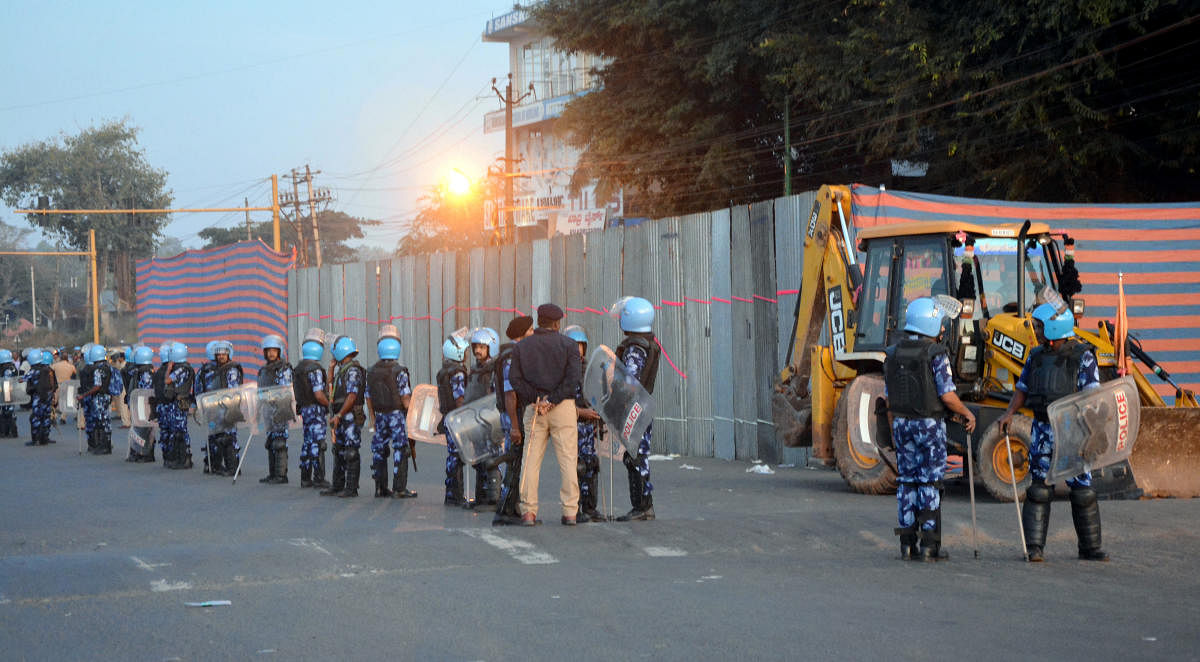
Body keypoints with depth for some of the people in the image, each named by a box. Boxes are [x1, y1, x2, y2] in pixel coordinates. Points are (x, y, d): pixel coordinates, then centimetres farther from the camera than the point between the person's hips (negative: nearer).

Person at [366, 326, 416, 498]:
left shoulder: (371, 371, 4)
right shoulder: (399, 371, -13)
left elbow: (369, 398, 8)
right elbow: (405, 398, -14)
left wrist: (375, 417, 17)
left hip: (380, 415, 5)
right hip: (396, 414, -5)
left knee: (379, 450, 12)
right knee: (400, 450, -1)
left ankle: (380, 488, 14)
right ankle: (399, 489, -3)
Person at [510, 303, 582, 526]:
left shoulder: (522, 346, 8)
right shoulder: (567, 344, 1)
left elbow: (515, 378, -1)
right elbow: (573, 378, -11)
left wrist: (536, 399, -6)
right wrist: (552, 400, -12)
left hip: (534, 408, 2)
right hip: (563, 407, -2)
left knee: (530, 461, 5)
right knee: (568, 460, 2)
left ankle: (528, 512, 1)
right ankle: (570, 512, 0)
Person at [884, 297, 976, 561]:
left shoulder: (893, 354, 4)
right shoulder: (936, 355, -13)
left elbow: (889, 398, 8)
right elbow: (947, 396, -14)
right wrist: (968, 413, 3)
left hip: (902, 423, 5)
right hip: (930, 424, -5)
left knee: (907, 482, 9)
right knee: (930, 483, 0)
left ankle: (907, 544, 8)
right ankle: (929, 545, -1)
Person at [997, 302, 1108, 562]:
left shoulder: (1082, 356, -5)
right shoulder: (1036, 356, 10)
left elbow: (1092, 393, -11)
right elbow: (1022, 388, 14)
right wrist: (1009, 413, -2)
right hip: (1043, 429, 3)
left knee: (1082, 490, 1)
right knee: (1039, 489, -1)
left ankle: (1090, 548, 12)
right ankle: (1034, 547, 0)